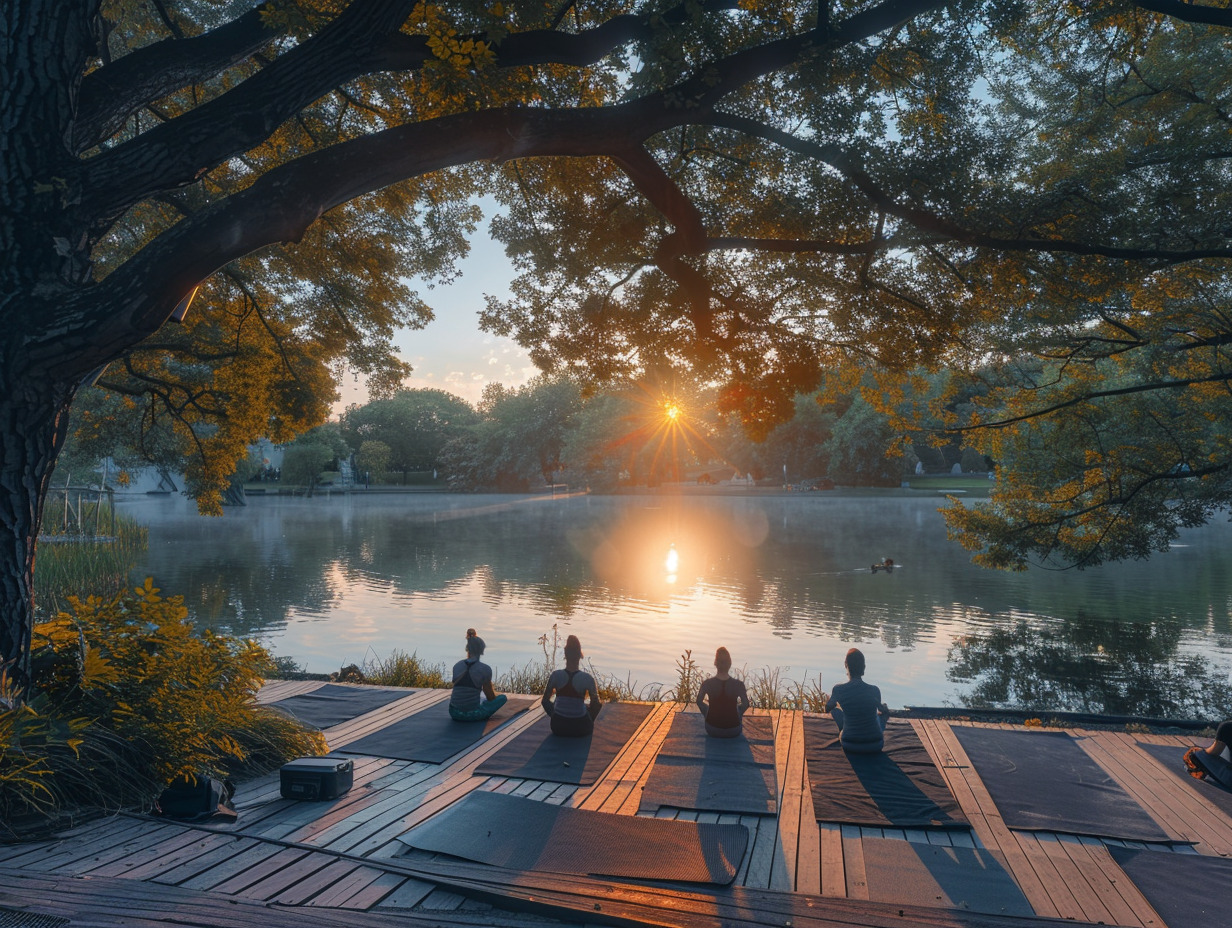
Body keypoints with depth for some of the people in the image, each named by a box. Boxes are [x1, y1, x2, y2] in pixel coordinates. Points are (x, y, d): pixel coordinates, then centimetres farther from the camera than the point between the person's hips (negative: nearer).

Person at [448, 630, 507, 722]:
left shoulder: (457, 666, 3)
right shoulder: (485, 669, -11)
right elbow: (491, 698, 0)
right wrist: (494, 693, 25)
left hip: (454, 714, 6)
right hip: (473, 715, -6)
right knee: (503, 697, 18)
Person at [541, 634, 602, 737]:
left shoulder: (556, 675, -9)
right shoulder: (587, 678, -13)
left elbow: (544, 701, 1)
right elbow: (596, 704, -4)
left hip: (558, 727, 2)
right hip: (581, 729, -1)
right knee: (597, 704, 28)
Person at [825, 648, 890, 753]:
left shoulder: (839, 690, -14)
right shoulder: (874, 691, -15)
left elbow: (827, 708, 8)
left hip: (849, 745, 0)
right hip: (875, 746, 1)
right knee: (884, 708, 27)